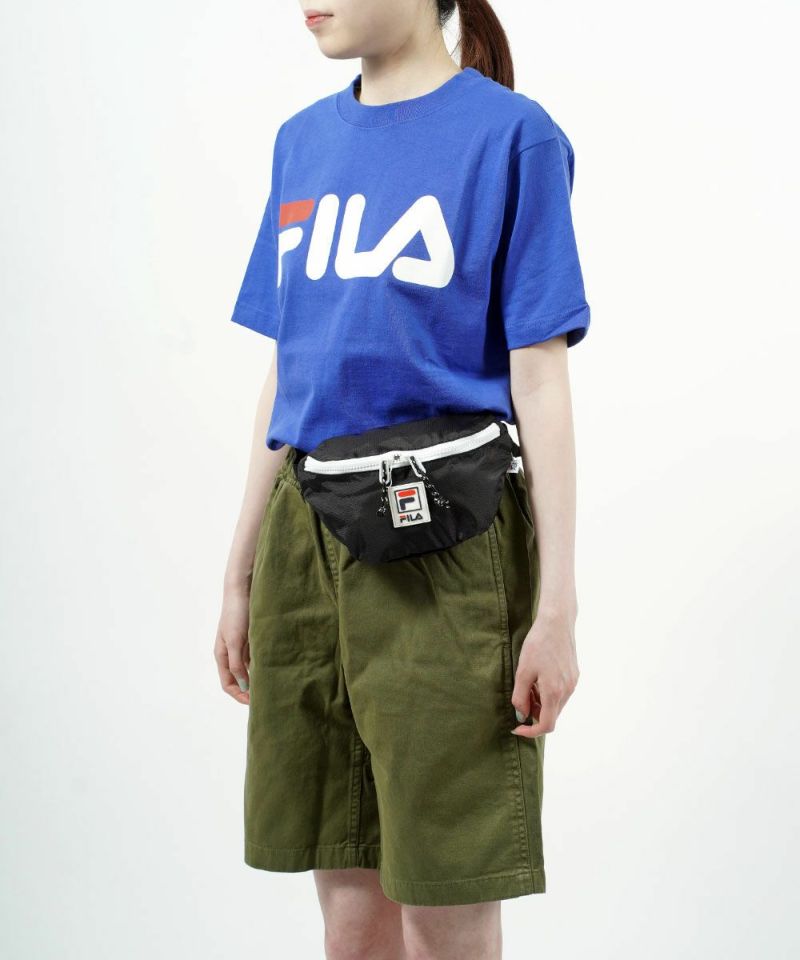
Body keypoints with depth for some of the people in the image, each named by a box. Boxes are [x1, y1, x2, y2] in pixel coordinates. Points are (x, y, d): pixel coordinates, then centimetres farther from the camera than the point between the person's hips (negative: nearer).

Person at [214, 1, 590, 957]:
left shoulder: (511, 134, -5)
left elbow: (539, 378, -8)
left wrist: (557, 608, -11)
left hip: (445, 545, -5)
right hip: (306, 536, 5)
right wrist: (241, 573, 16)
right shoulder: (302, 140, 12)